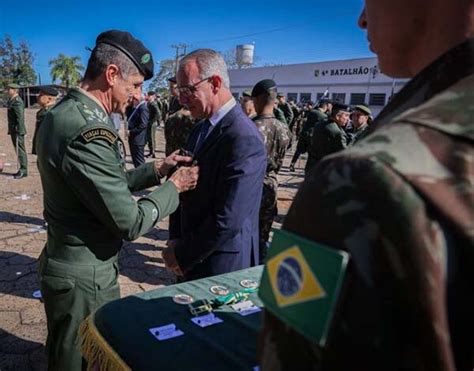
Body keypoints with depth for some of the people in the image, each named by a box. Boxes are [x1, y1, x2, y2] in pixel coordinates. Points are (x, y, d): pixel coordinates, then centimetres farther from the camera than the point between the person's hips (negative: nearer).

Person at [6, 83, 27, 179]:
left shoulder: (17, 102, -15)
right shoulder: (11, 100, 16)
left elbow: (20, 118, -21)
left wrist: (19, 132, -23)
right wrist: (11, 130, 18)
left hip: (18, 130, -10)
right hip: (13, 130, 10)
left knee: (20, 150, -5)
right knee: (18, 150, 12)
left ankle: (23, 171, -1)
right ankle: (22, 170, 17)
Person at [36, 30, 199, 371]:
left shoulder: (63, 113, 4)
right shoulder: (87, 132, -28)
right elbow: (131, 222, -24)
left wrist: (154, 170, 4)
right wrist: (174, 187, -10)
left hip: (64, 262, 9)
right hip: (84, 278, -9)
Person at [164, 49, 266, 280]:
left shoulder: (244, 139, -22)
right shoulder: (201, 129, 6)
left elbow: (228, 220, -24)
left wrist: (183, 256, -13)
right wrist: (175, 240, -1)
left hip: (221, 263, -7)